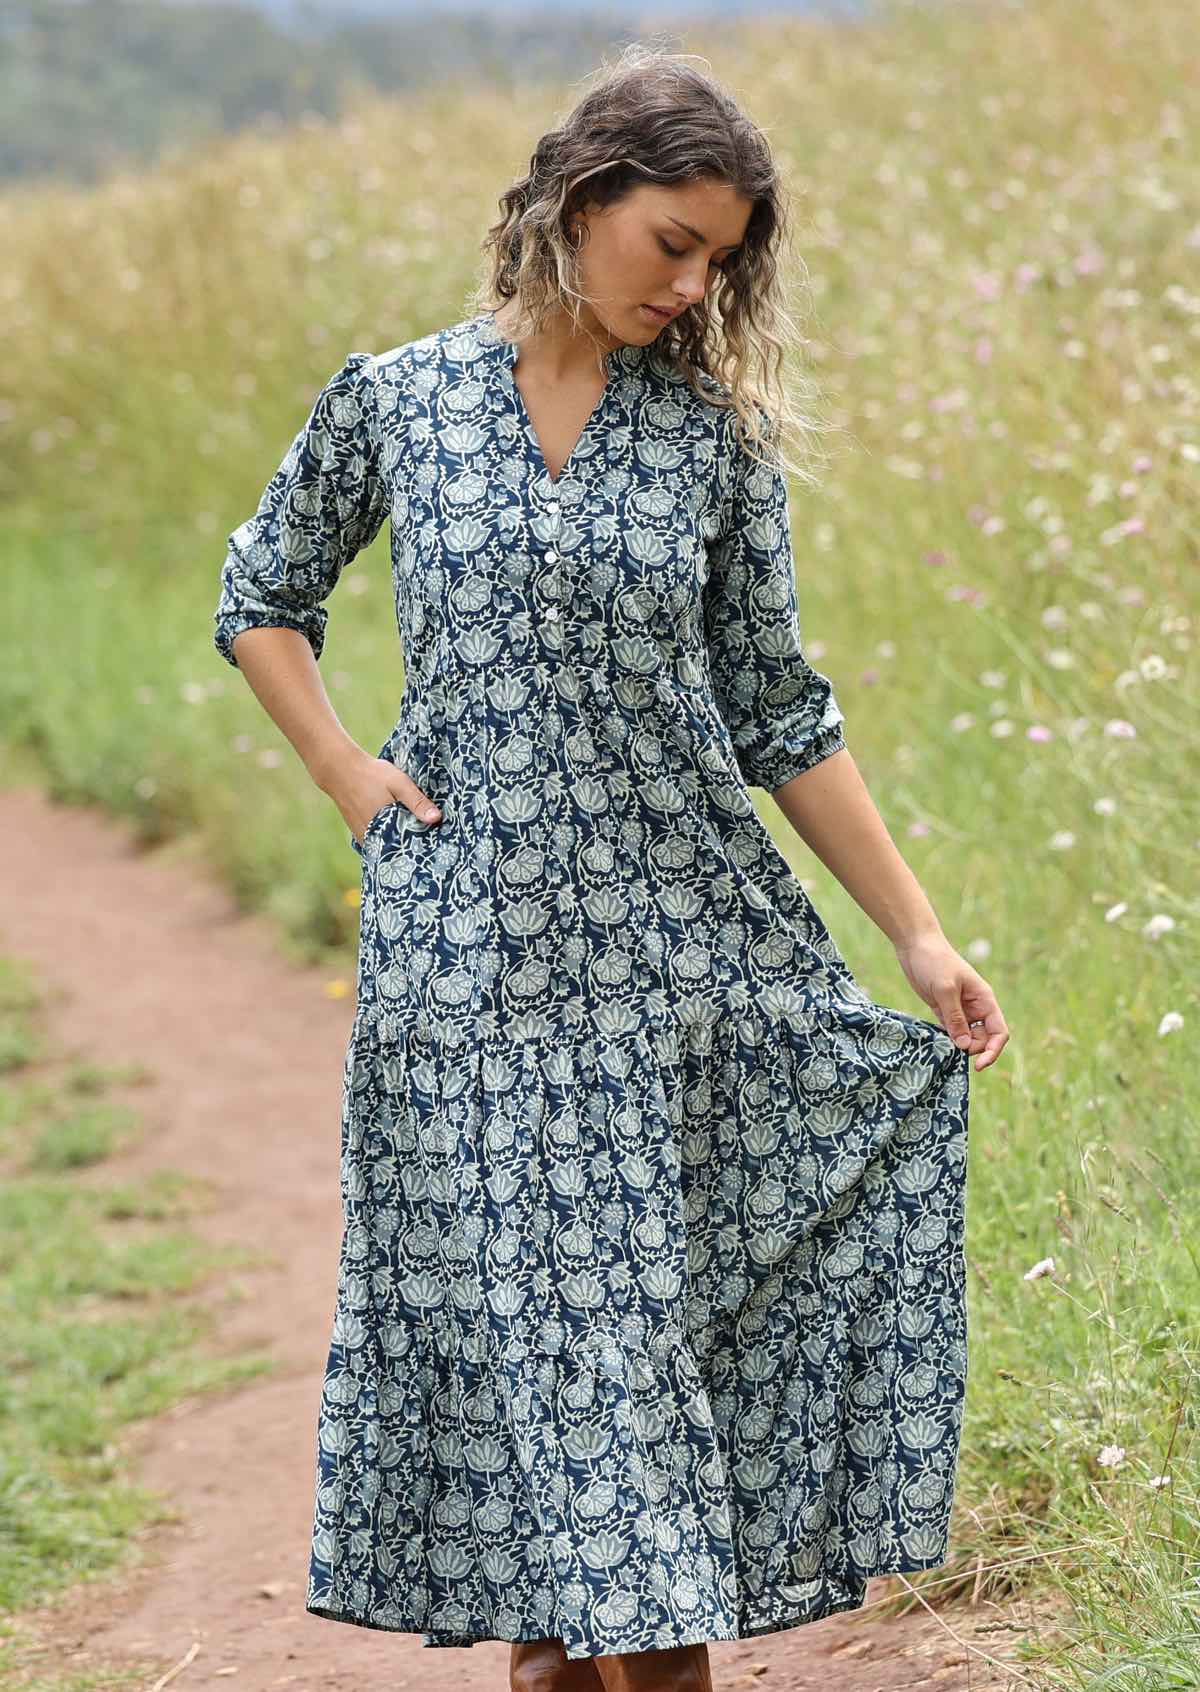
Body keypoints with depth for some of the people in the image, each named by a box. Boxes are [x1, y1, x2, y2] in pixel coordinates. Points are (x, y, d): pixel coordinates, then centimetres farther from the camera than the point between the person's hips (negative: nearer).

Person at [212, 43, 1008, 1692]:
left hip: (684, 928, 1)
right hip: (474, 942, -1)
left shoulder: (719, 436, 3)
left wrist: (919, 935, 5)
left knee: (664, 1308, 2)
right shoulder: (395, 398, 1)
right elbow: (264, 597, 16)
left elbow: (777, 710, 7)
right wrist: (347, 776, 2)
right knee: (512, 1308, 0)